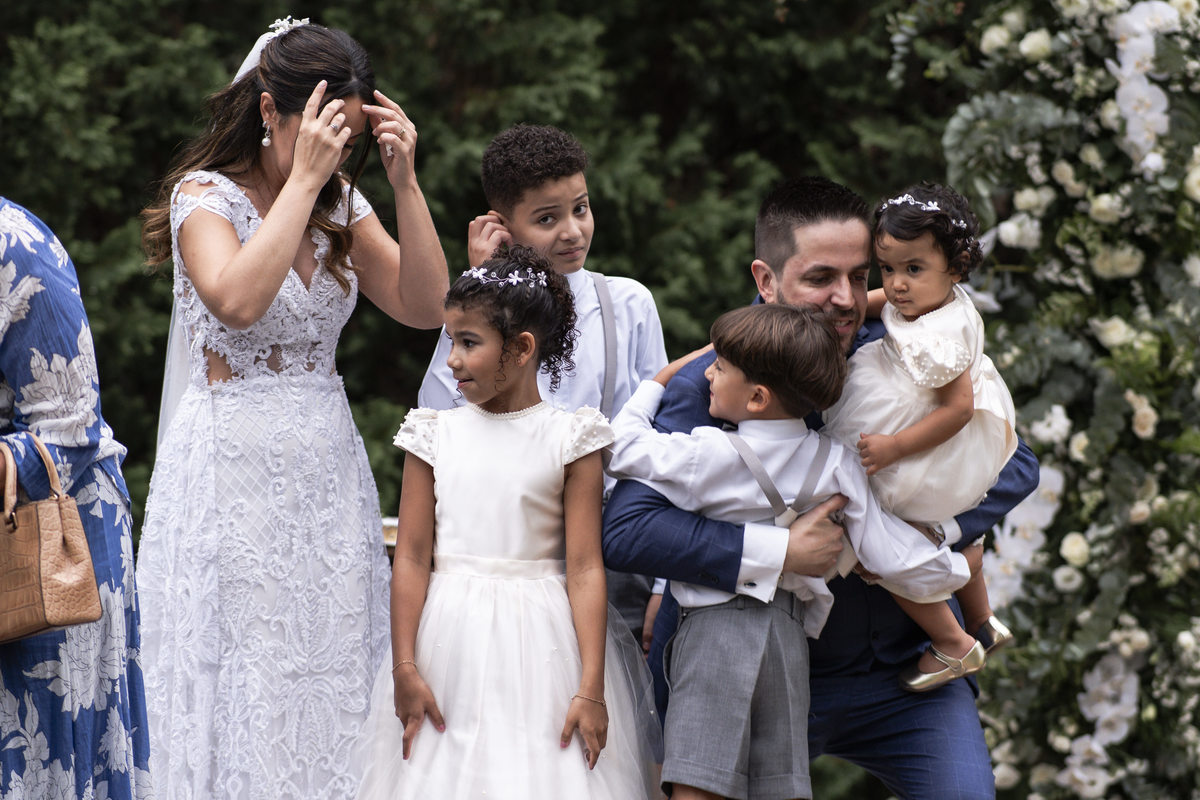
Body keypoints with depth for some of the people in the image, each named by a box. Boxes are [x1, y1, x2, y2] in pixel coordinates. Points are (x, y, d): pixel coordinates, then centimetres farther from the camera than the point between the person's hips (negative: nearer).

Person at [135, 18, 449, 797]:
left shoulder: (341, 202, 10)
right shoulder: (206, 195, -6)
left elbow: (425, 306, 2)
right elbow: (237, 300, -25)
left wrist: (405, 181, -7)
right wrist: (302, 179, -22)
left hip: (327, 464, 5)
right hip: (236, 464, -5)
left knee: (332, 688, 3)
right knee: (244, 685, -5)